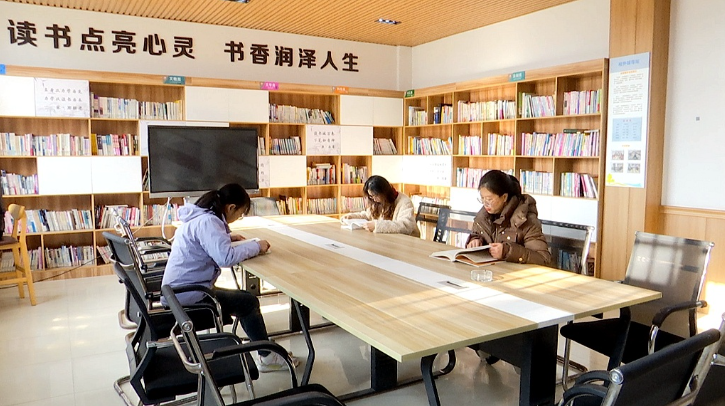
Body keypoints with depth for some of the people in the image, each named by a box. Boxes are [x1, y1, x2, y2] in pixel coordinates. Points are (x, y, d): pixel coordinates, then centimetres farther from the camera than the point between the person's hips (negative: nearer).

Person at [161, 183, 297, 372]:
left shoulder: (199, 216, 9)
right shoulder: (207, 222, -22)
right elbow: (226, 257, -33)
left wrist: (227, 237, 14)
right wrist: (256, 246, -19)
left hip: (179, 290, 10)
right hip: (188, 295, -10)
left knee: (244, 298, 15)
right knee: (249, 302, 0)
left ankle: (266, 355, 20)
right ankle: (267, 358, 15)